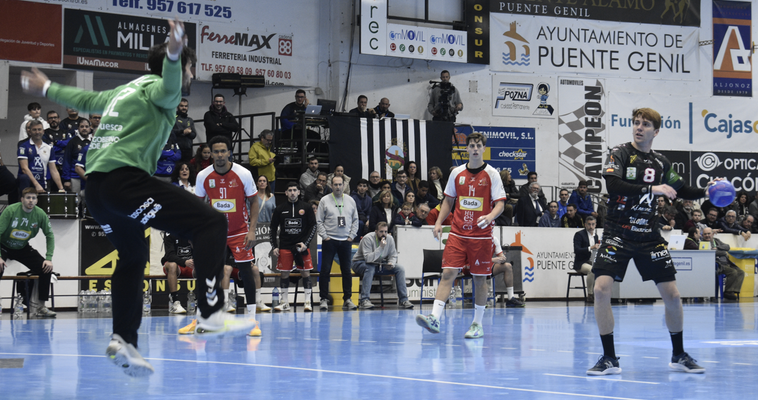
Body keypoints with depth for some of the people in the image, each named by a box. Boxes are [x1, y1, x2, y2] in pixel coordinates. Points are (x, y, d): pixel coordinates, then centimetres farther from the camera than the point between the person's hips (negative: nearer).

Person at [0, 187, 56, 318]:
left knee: (46, 268, -11)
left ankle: (39, 307, -4)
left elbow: (50, 236, -2)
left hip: (23, 248, 4)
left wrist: (49, 258, -12)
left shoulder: (40, 214, -13)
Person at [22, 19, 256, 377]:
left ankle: (122, 339, 20)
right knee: (211, 224, -13)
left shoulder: (126, 90, 28)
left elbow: (85, 99, 44)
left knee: (133, 256, 28)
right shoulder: (154, 86, 3)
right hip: (126, 178, -10)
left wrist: (47, 89, 62)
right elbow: (169, 88, -23)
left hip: (95, 186, 10)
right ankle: (210, 315, -23)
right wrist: (173, 54, -44)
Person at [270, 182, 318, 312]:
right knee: (284, 273, 3)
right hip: (285, 246, 1)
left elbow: (313, 226, 3)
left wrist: (305, 243, -8)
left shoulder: (306, 207, 3)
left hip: (302, 246, -1)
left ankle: (307, 301, 2)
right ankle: (285, 303, 11)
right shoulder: (280, 209, 6)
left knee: (306, 272, -3)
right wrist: (274, 246, 2)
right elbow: (273, 228, 11)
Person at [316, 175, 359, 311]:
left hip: (346, 241, 2)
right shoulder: (325, 200, 2)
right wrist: (325, 236, -7)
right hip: (329, 241, -2)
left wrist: (351, 236, 2)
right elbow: (319, 221, 1)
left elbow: (355, 220, 13)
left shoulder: (350, 200, 10)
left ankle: (347, 299, 11)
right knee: (325, 270, -5)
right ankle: (324, 299, 0)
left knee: (346, 270, 5)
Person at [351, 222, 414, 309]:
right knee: (370, 268, -41)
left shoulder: (390, 239, -4)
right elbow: (368, 258, -33)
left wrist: (391, 263, -19)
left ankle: (403, 300, -11)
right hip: (361, 263, -6)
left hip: (379, 264, 6)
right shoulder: (368, 239, -23)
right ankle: (364, 300, -41)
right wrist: (381, 247, -36)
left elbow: (393, 255, 4)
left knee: (400, 269, -11)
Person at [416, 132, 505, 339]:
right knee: (448, 273, -9)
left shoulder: (491, 174, -2)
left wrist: (490, 216, -24)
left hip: (481, 236, -2)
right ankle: (434, 318, -16)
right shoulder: (457, 173, 8)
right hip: (458, 234, 2)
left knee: (480, 279, 3)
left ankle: (477, 324, 14)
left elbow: (500, 204, -4)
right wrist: (439, 222, 5)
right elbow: (448, 201, 16)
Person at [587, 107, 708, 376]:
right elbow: (613, 185, -23)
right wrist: (652, 189, -26)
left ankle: (679, 356, 19)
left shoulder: (661, 163, 8)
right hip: (618, 235, -3)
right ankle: (609, 359, -4)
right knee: (601, 289, -17)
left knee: (672, 294, 0)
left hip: (649, 236, 3)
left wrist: (706, 192, 8)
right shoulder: (620, 154, -5)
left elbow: (680, 189, 23)